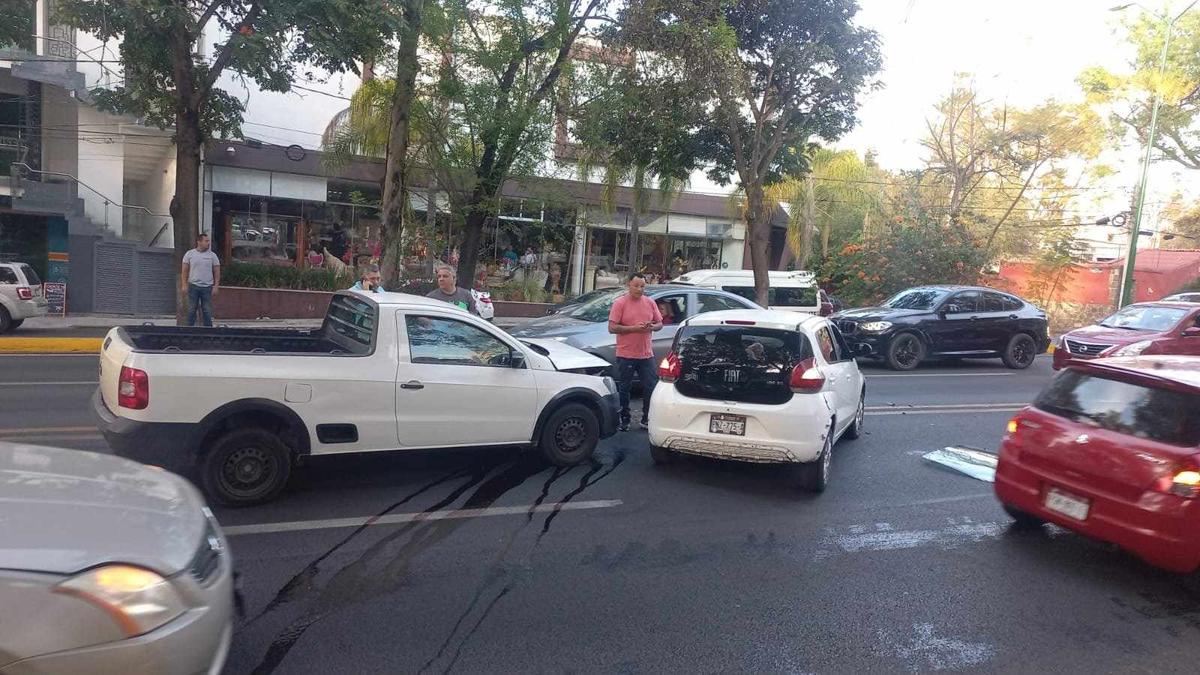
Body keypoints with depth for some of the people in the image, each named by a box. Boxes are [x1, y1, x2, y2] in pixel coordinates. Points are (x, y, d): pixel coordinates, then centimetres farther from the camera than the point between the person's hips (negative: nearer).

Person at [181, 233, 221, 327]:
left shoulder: (212, 255, 3)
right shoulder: (189, 254, 2)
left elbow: (217, 272, 4)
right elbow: (185, 271, 3)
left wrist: (216, 286, -4)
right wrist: (184, 285, -5)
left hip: (207, 287, 0)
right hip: (193, 286, 0)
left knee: (207, 311, 3)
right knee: (191, 310, 6)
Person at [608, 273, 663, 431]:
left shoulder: (650, 303, 8)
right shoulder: (620, 303, -6)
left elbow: (660, 324, 14)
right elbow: (612, 328, -11)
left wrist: (652, 327, -9)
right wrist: (633, 328, -19)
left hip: (646, 354, 4)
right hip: (626, 355, -4)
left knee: (651, 388, 7)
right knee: (624, 389, 7)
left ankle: (647, 420, 22)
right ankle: (623, 420, 20)